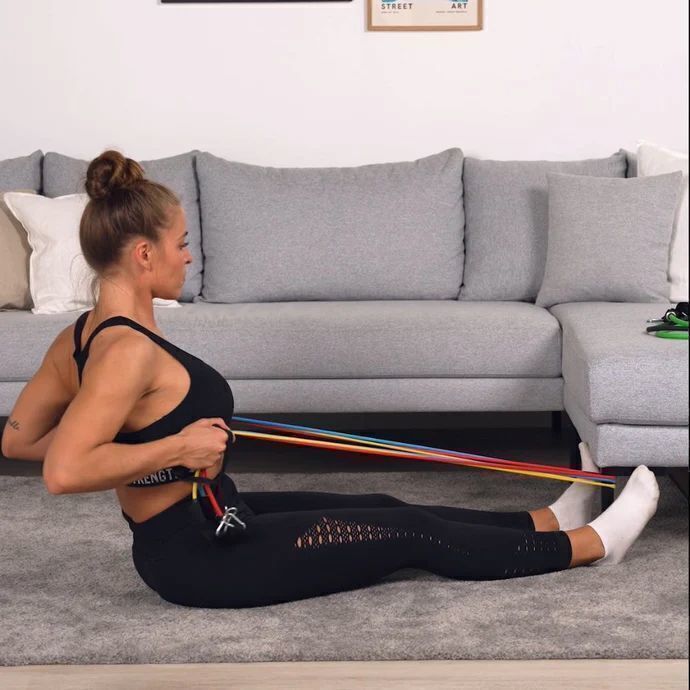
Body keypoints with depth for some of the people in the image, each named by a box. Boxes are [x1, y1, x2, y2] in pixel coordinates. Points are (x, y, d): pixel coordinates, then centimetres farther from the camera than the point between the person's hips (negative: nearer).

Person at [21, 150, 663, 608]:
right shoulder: (127, 351, -27)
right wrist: (179, 445, -26)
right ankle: (589, 542, 18)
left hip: (201, 524, 10)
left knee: (382, 507, 17)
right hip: (201, 554, -10)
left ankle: (547, 520, 32)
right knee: (414, 533, 1)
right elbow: (63, 471, -37)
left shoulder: (92, 330, 1)